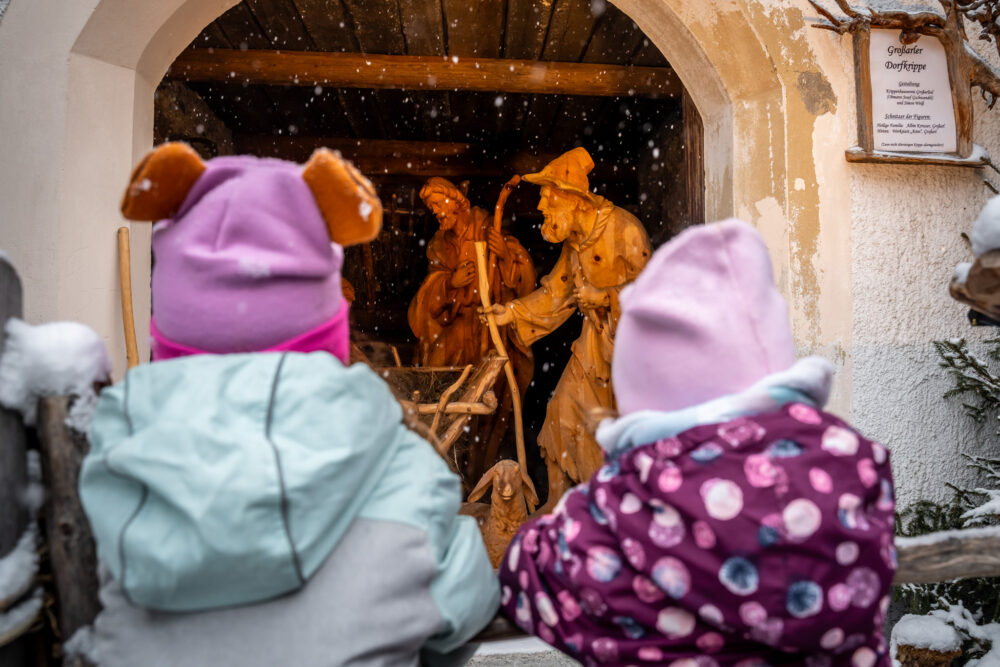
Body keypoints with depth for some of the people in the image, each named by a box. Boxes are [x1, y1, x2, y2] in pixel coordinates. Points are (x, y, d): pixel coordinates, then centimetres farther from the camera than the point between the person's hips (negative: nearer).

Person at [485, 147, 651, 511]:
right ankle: (557, 502, 18)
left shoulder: (623, 226, -16)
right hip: (596, 336, 7)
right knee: (564, 411, 5)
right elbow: (555, 291, 13)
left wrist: (601, 296, -18)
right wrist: (513, 313, 6)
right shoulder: (574, 241, 8)